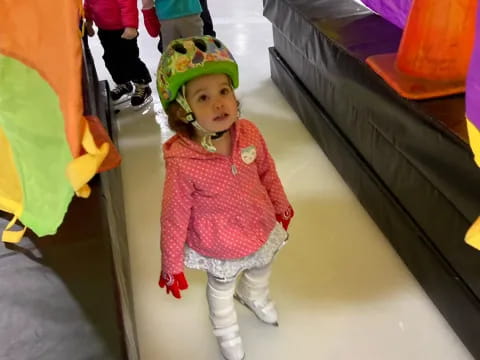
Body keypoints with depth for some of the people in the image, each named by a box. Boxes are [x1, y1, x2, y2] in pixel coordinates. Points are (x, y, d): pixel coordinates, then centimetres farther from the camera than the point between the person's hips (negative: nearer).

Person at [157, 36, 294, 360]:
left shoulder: (249, 132, -23)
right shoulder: (182, 163, -35)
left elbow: (267, 171, -3)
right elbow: (174, 219, -23)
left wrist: (281, 205, 10)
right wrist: (172, 266, -12)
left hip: (261, 228, 4)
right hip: (219, 246, -4)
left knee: (261, 270, 36)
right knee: (222, 290, 29)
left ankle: (255, 297, 74)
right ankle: (227, 333, 63)